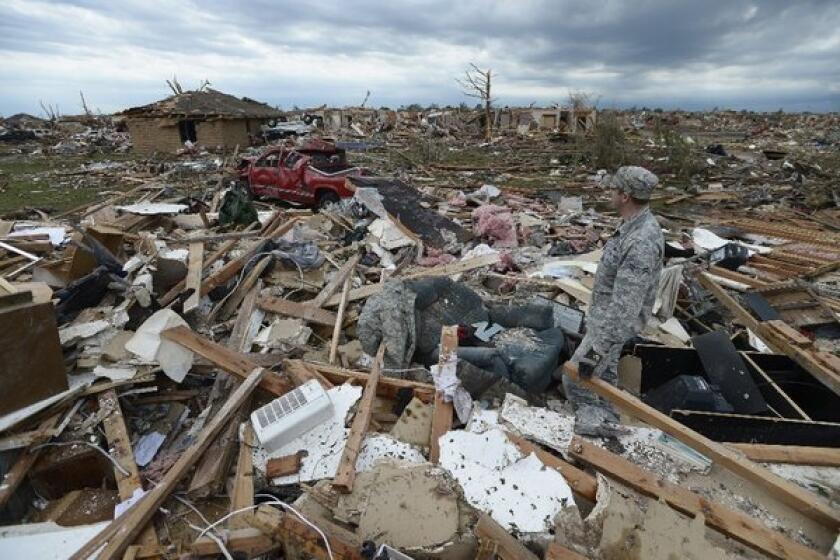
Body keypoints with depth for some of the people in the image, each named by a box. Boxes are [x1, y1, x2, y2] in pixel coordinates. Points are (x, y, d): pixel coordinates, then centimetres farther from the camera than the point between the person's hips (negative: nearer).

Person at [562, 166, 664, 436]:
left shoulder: (641, 243, -34)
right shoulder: (637, 225, 0)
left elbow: (624, 307, -34)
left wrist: (597, 349, -31)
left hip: (613, 323, -10)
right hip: (607, 314, 10)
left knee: (574, 380, 1)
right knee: (604, 373, 24)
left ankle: (598, 422, 20)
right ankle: (607, 419, 41)